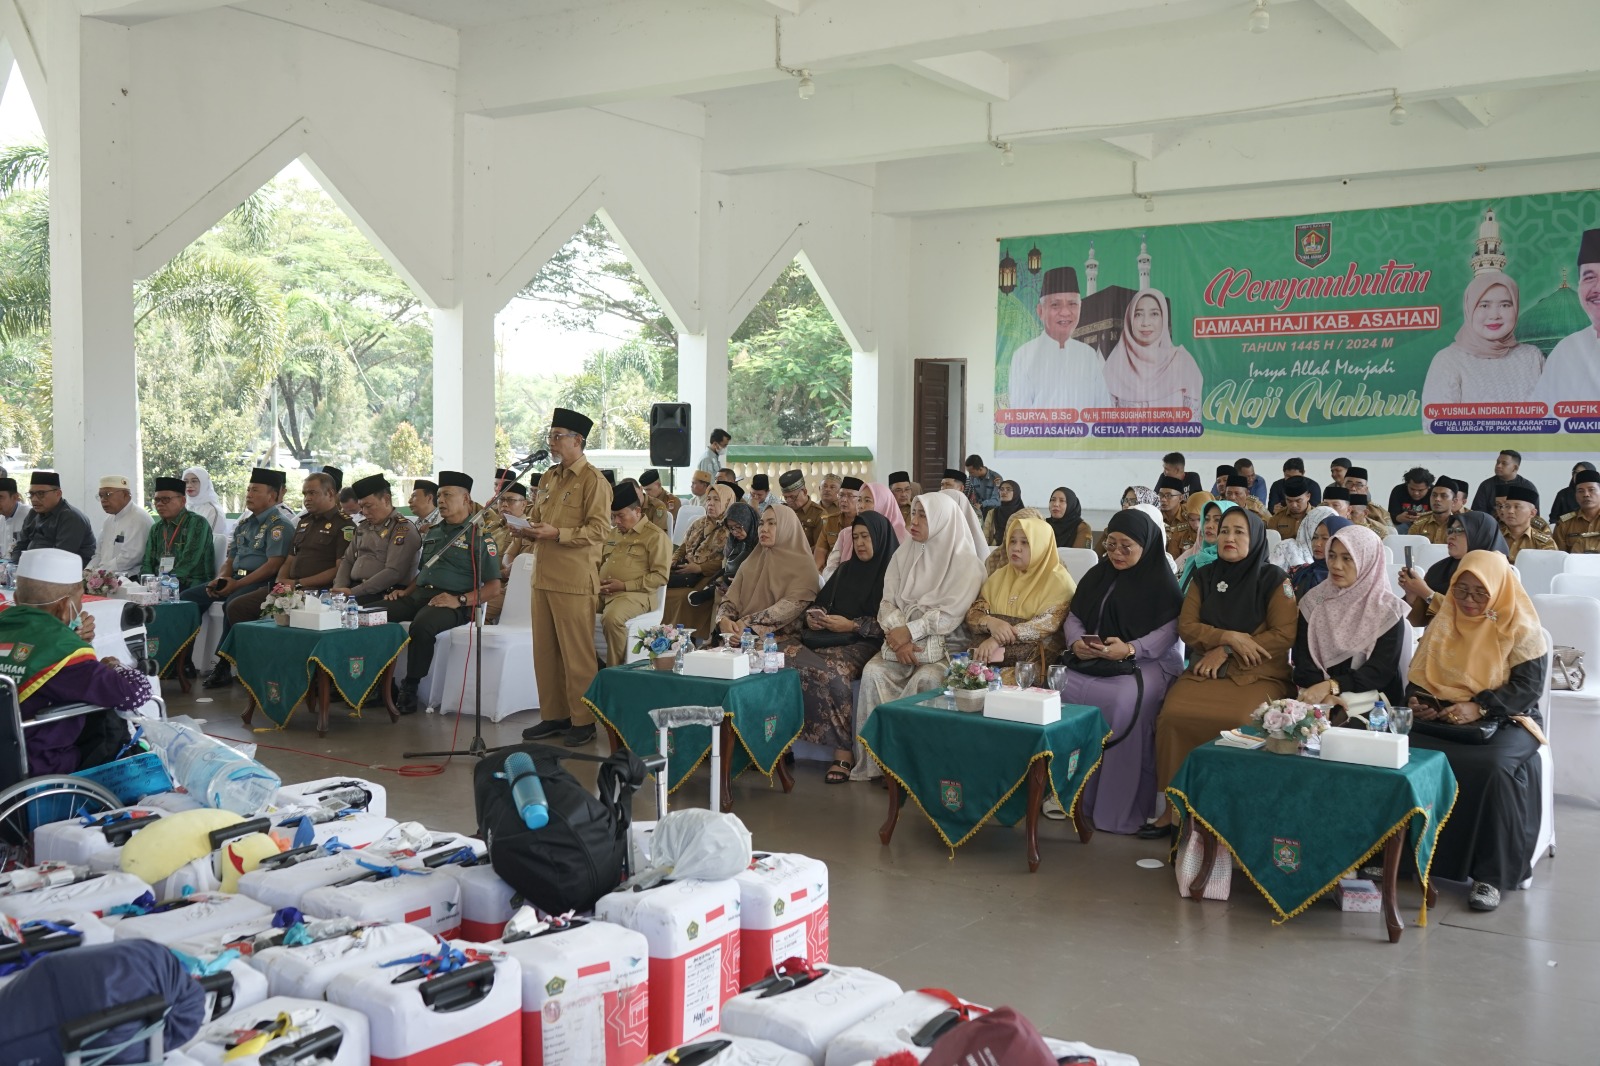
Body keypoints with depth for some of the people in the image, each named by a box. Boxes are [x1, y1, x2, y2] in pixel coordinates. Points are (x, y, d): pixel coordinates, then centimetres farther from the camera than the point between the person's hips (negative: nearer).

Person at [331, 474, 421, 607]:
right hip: (354, 588, 7)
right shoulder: (363, 527, 21)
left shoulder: (404, 530, -5)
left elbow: (393, 573, -15)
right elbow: (347, 560, 23)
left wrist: (353, 592, -19)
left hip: (384, 595, -7)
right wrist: (339, 588, 1)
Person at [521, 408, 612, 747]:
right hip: (543, 576, 8)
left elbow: (599, 529, -15)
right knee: (544, 651, 12)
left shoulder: (593, 481, -7)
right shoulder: (548, 477, 17)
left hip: (574, 580, -8)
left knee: (577, 654, -2)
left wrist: (557, 534, -21)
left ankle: (582, 721, 6)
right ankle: (553, 715, 21)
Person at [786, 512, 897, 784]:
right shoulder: (846, 569, 21)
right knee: (781, 653, -20)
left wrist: (852, 625, -14)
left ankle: (844, 752, -29)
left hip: (863, 643, -7)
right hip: (827, 636, 7)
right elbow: (820, 602, 24)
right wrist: (813, 616, 1)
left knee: (828, 671, -37)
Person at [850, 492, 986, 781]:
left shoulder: (965, 561, -5)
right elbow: (888, 601, 4)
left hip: (946, 644, -4)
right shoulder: (904, 554, 10)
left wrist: (910, 632, -18)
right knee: (873, 671, -24)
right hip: (903, 639, 4)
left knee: (925, 678, -33)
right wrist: (897, 633, -14)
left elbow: (950, 614, -13)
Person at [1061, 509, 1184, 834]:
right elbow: (1074, 616, 15)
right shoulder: (1097, 576, 16)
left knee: (1125, 701, -34)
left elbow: (1169, 630, -10)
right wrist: (1076, 641, -7)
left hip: (1146, 662, -5)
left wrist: (1130, 649, -23)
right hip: (1092, 659, 5)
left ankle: (1124, 808, -24)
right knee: (1064, 689, -23)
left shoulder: (1161, 582, -1)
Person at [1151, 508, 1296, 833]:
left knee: (1241, 722, -34)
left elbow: (1285, 635, -6)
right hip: (1205, 671, 3)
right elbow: (1186, 627, 7)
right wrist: (1228, 637, -12)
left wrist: (1226, 652, -10)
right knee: (1173, 715, -27)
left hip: (1258, 675, -3)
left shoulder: (1274, 580, 2)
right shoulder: (1204, 577, 14)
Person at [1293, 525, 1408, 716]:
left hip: (1371, 702, -2)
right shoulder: (1313, 601, 8)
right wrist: (1323, 694, -19)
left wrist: (1331, 686, -22)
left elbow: (1380, 671, -8)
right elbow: (1303, 660, 0)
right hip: (1317, 695, 3)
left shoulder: (1388, 609, 0)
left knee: (1343, 729, -32)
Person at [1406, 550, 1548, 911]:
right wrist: (1418, 700, -9)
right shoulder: (1443, 622, 11)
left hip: (1503, 720, -3)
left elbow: (1529, 686, -10)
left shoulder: (1520, 628, -2)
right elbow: (1419, 674, 13)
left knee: (1494, 766, -36)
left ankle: (1490, 875, -26)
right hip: (1443, 719, 4)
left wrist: (1479, 707, -23)